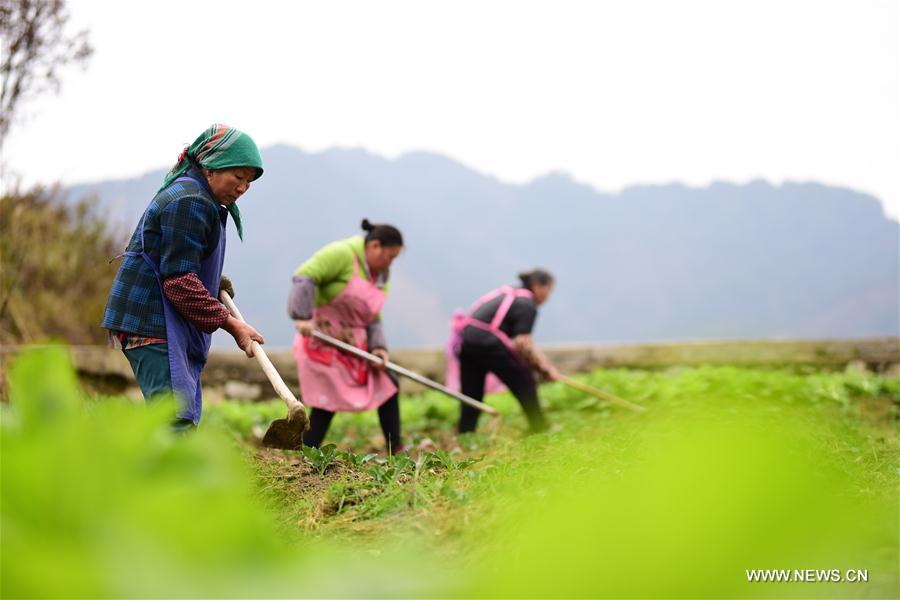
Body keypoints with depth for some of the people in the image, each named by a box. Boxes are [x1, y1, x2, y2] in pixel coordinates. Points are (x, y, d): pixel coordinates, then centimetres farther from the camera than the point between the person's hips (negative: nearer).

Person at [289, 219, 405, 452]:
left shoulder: (381, 276, 12)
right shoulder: (342, 254, -15)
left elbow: (373, 319, 12)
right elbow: (304, 277, -24)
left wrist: (378, 347, -5)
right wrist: (302, 317, -33)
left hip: (354, 343, 8)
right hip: (322, 339, -8)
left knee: (388, 384, 4)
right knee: (327, 401, -10)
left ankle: (396, 450, 13)